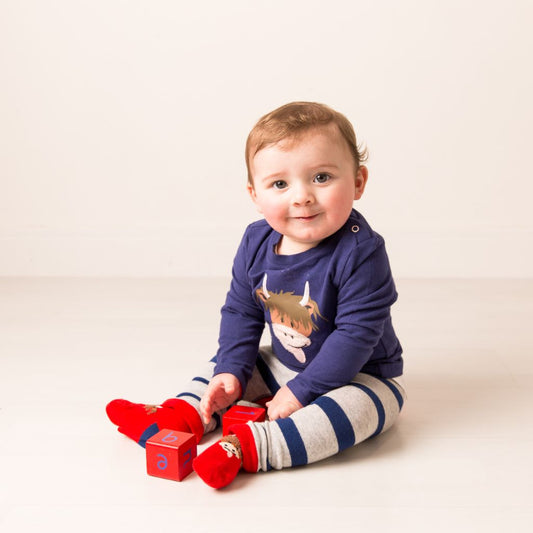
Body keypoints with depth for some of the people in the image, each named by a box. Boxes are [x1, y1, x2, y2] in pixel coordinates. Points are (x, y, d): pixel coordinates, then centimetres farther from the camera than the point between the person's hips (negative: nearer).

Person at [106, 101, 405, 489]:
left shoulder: (359, 253, -28)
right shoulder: (257, 243, -9)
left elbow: (356, 333, -28)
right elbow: (240, 311, 2)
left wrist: (302, 391, -26)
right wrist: (232, 371, -9)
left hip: (361, 376, -6)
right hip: (283, 366, 7)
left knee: (356, 406, -36)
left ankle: (248, 447, -41)